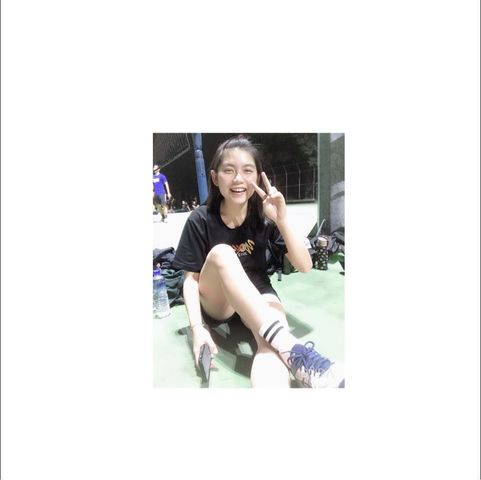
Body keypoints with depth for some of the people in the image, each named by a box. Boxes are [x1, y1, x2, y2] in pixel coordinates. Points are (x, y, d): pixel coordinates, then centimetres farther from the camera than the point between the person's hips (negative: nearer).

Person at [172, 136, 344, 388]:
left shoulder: (264, 215, -9)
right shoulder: (200, 220, -11)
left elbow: (305, 266, -13)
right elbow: (191, 278, -8)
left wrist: (281, 220, -28)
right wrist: (197, 326, -23)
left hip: (257, 297, 1)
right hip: (215, 304, 0)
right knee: (221, 253, -34)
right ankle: (290, 348, -42)